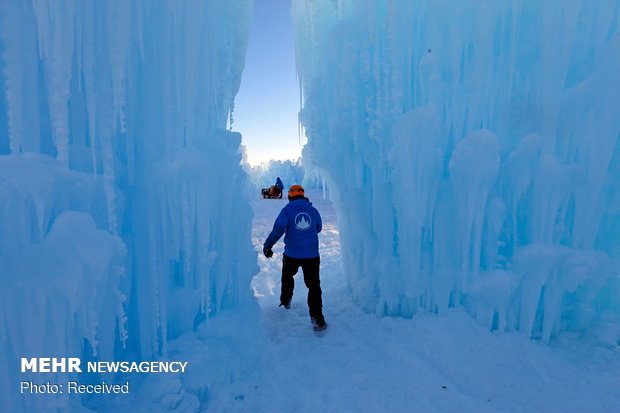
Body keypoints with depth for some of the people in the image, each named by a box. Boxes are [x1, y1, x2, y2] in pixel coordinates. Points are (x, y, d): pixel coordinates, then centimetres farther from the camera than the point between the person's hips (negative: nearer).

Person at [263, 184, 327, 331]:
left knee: (287, 276, 28)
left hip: (292, 254, -1)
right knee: (314, 285, 5)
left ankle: (285, 301, 44)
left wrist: (268, 245, -16)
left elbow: (278, 228, -17)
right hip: (312, 254, 1)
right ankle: (317, 318, -2)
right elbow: (318, 228, 20)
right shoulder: (313, 209, 7)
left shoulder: (288, 209, -3)